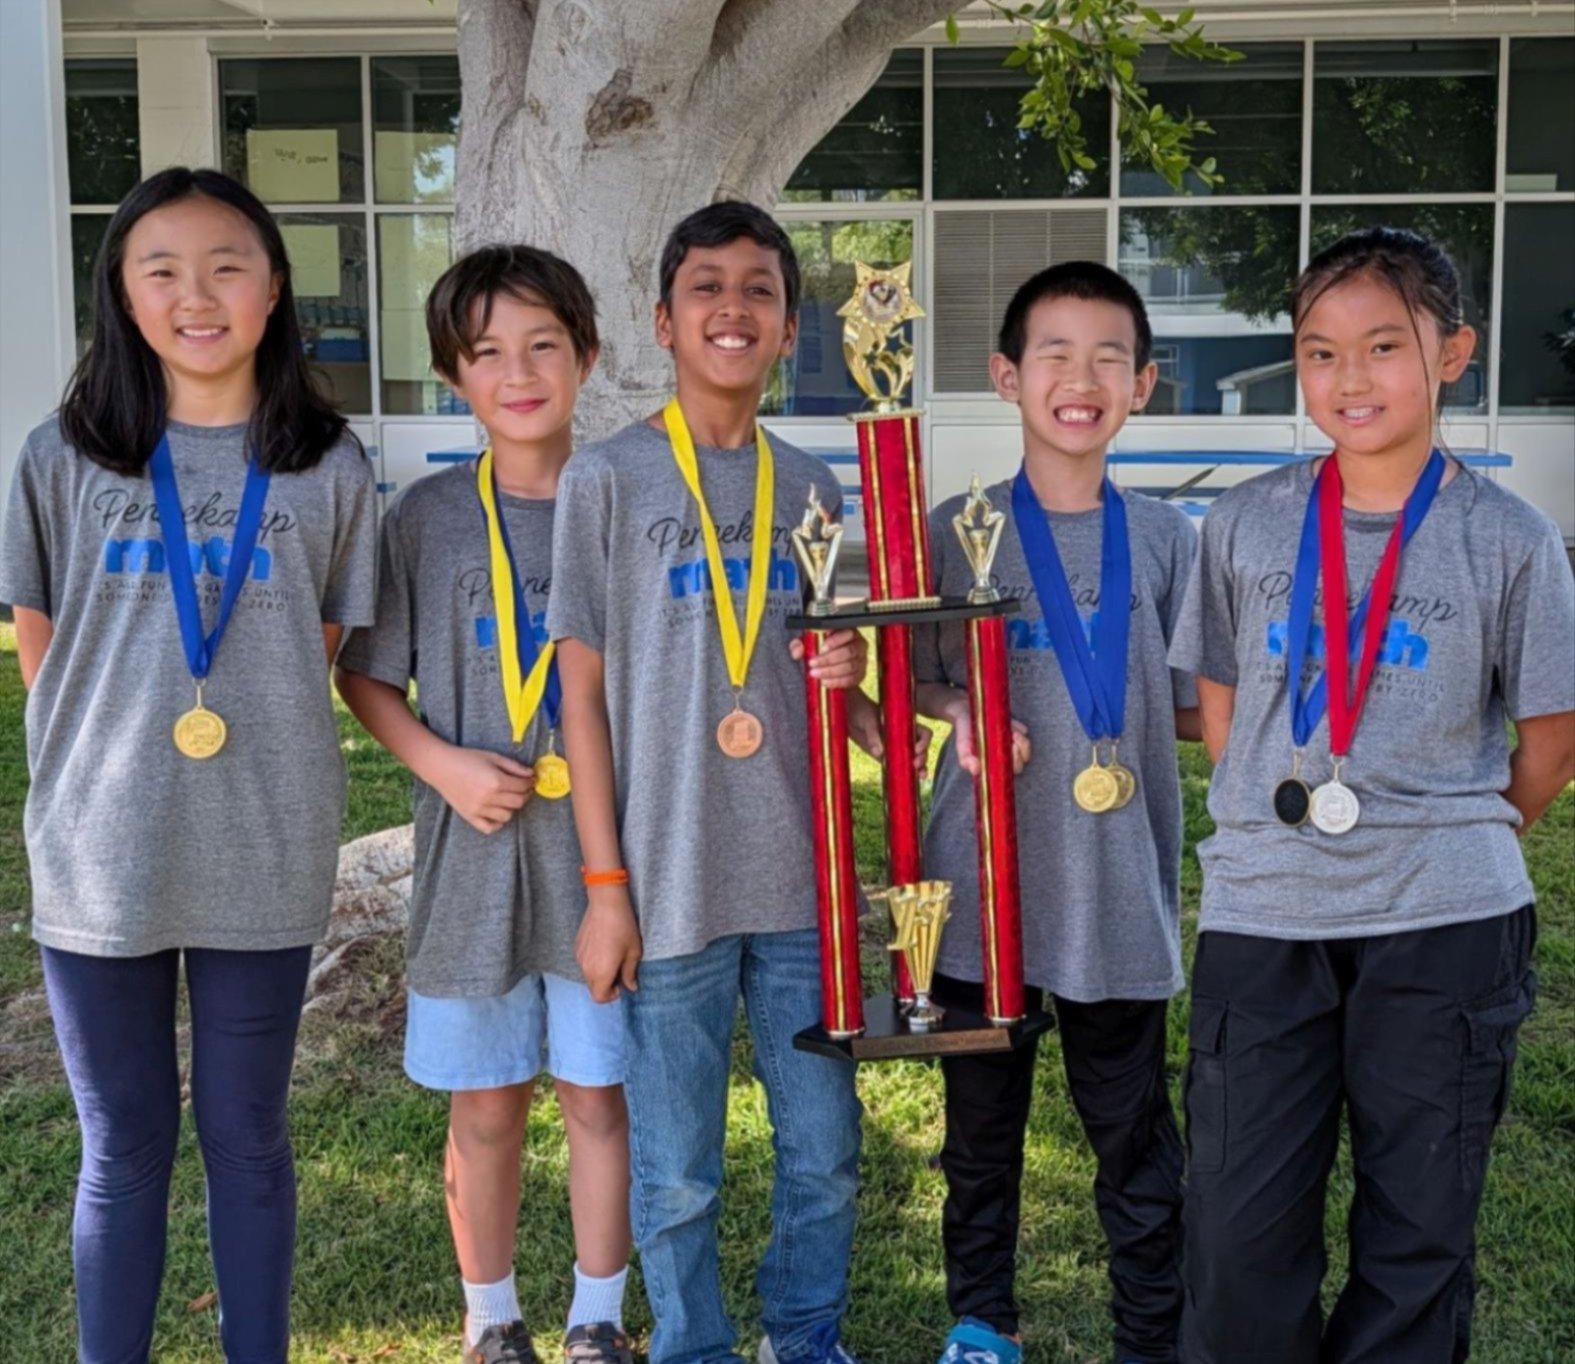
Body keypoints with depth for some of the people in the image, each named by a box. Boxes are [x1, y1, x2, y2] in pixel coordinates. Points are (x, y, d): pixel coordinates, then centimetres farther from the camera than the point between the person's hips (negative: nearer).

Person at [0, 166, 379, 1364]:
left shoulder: (328, 467, -1)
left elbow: (328, 651, 8)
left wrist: (247, 738, -1)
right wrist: (111, 759, 2)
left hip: (263, 862, 0)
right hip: (99, 858, 0)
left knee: (247, 1137, 13)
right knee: (123, 1148, 13)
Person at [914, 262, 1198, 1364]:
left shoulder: (1166, 540, 3)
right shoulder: (958, 531, -1)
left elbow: (1191, 707, 9)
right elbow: (917, 685, 5)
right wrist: (962, 713, -15)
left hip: (1120, 891, 0)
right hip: (980, 884, 0)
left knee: (1135, 1131, 8)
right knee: (982, 1120, 15)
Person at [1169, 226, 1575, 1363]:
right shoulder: (1246, 524, 3)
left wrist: (1455, 847, 5)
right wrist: (1272, 831, 6)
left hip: (1444, 928, -1)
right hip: (1260, 919, 2)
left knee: (1420, 1228, 11)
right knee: (1240, 1234, 5)